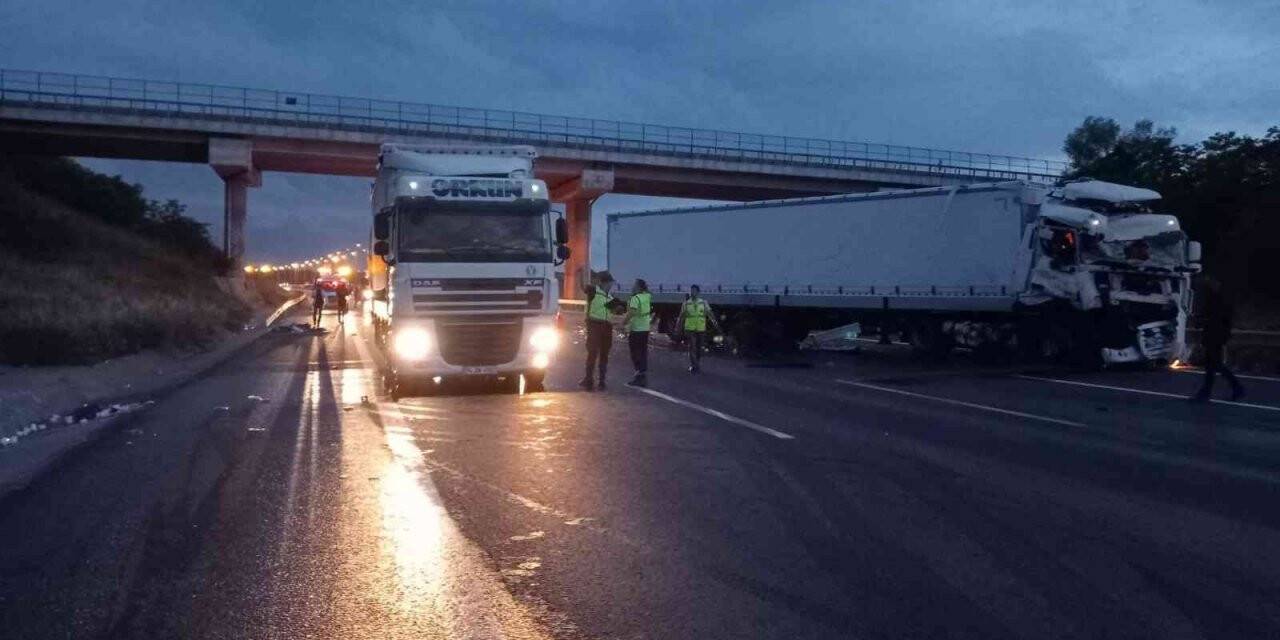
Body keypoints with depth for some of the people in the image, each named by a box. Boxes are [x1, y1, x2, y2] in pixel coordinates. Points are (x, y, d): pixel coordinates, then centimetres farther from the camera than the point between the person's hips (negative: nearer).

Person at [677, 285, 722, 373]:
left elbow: (711, 315, 1)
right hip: (690, 329, -1)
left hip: (701, 329, 1)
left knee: (699, 348, 8)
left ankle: (697, 365, 22)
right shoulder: (686, 304, 2)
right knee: (692, 348, -9)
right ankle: (693, 366, -5)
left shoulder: (704, 303, 1)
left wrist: (717, 326, -3)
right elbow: (681, 317, 9)